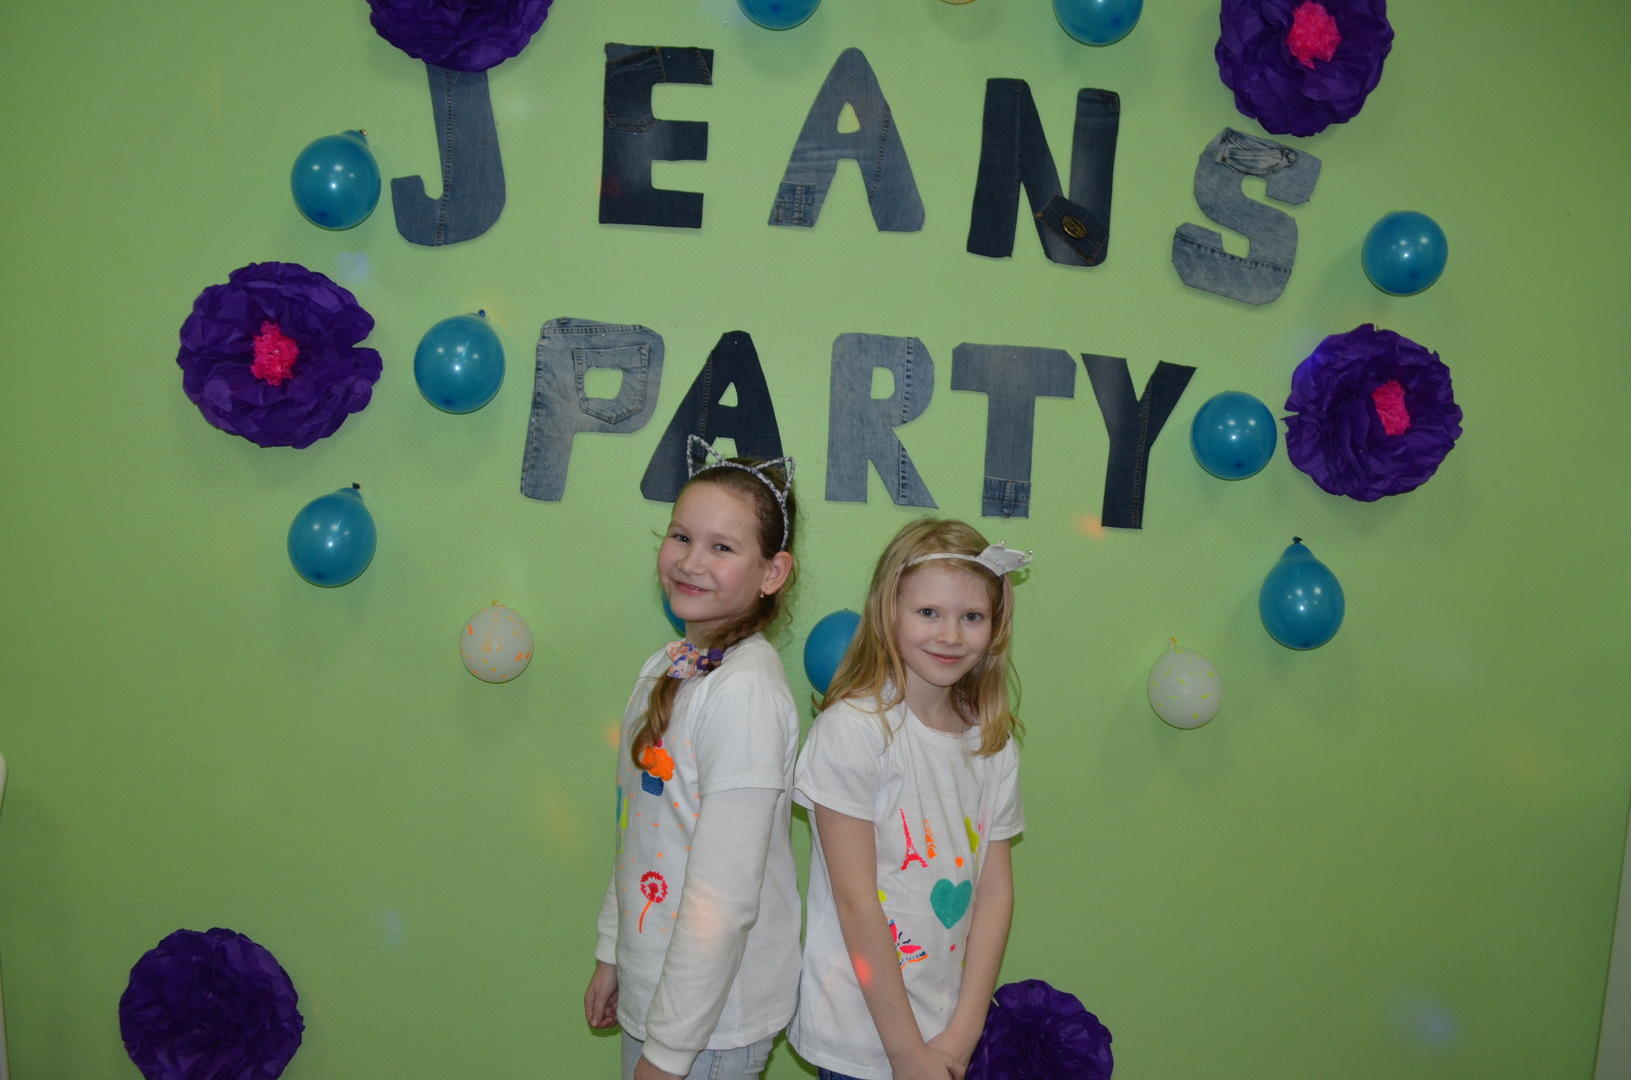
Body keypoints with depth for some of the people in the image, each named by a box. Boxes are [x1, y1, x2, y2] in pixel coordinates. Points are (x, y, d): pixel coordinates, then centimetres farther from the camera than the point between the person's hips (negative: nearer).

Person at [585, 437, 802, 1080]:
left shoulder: (746, 694, -24)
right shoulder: (665, 670, 2)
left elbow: (726, 900, -23)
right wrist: (611, 954, 15)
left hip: (714, 1014, -7)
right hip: (650, 990, 7)